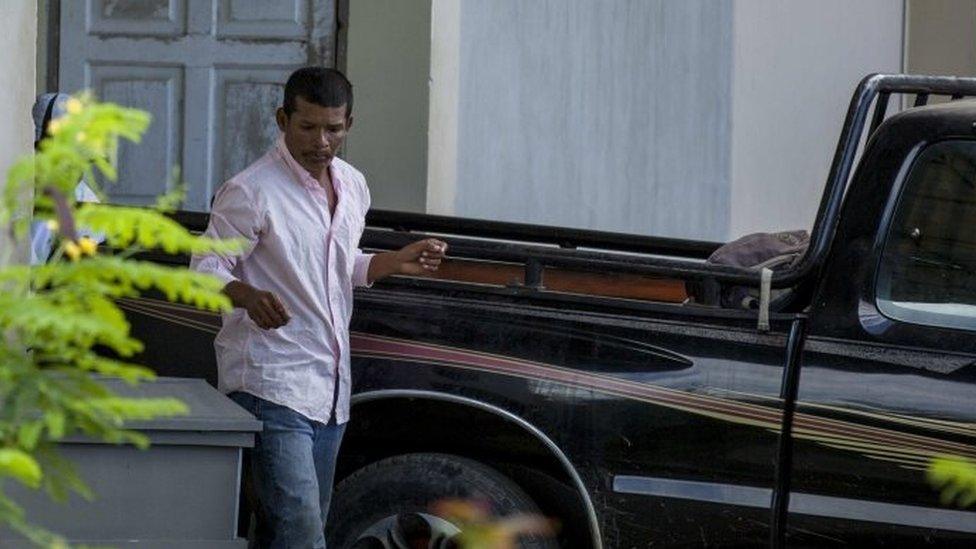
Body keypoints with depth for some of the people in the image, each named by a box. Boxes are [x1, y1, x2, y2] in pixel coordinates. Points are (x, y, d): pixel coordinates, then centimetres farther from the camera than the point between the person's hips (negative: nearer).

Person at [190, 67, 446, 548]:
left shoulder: (353, 187, 12)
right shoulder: (250, 192, -11)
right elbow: (205, 271, -10)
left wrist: (397, 262, 7)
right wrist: (247, 296, -30)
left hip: (330, 390, 8)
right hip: (271, 385, -8)